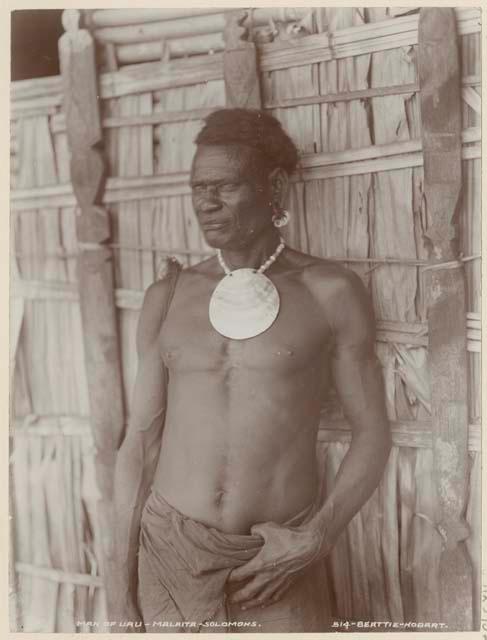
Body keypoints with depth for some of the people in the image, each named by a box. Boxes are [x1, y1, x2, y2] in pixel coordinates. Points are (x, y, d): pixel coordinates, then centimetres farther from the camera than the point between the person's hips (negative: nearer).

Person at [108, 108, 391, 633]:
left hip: (278, 560, -2)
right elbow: (141, 441, 4)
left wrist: (317, 539, -11)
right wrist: (122, 580, 2)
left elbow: (372, 434, 0)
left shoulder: (332, 292, -5)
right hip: (168, 550, 2)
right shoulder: (167, 297, 3)